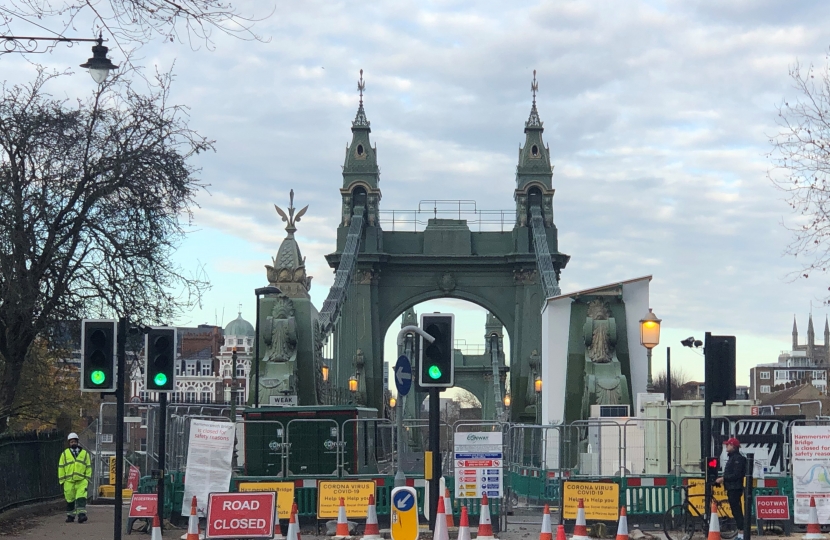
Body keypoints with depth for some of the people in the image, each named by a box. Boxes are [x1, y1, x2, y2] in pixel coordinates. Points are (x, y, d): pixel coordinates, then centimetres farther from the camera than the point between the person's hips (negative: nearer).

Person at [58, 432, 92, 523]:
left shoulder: (84, 453, 10)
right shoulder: (65, 454, 9)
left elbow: (88, 467, 11)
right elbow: (61, 468, 9)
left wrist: (88, 479, 4)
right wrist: (61, 480, 3)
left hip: (81, 481, -1)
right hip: (69, 481, 1)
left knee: (81, 498, -15)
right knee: (69, 499, 7)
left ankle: (81, 514, -21)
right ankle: (70, 516, 19)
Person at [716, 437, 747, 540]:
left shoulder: (738, 458, -14)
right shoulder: (732, 457, 19)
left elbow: (736, 475, -21)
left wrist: (723, 478, -18)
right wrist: (723, 479, 12)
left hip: (735, 489, -11)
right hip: (731, 488, 11)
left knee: (737, 511, -11)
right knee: (735, 511, 12)